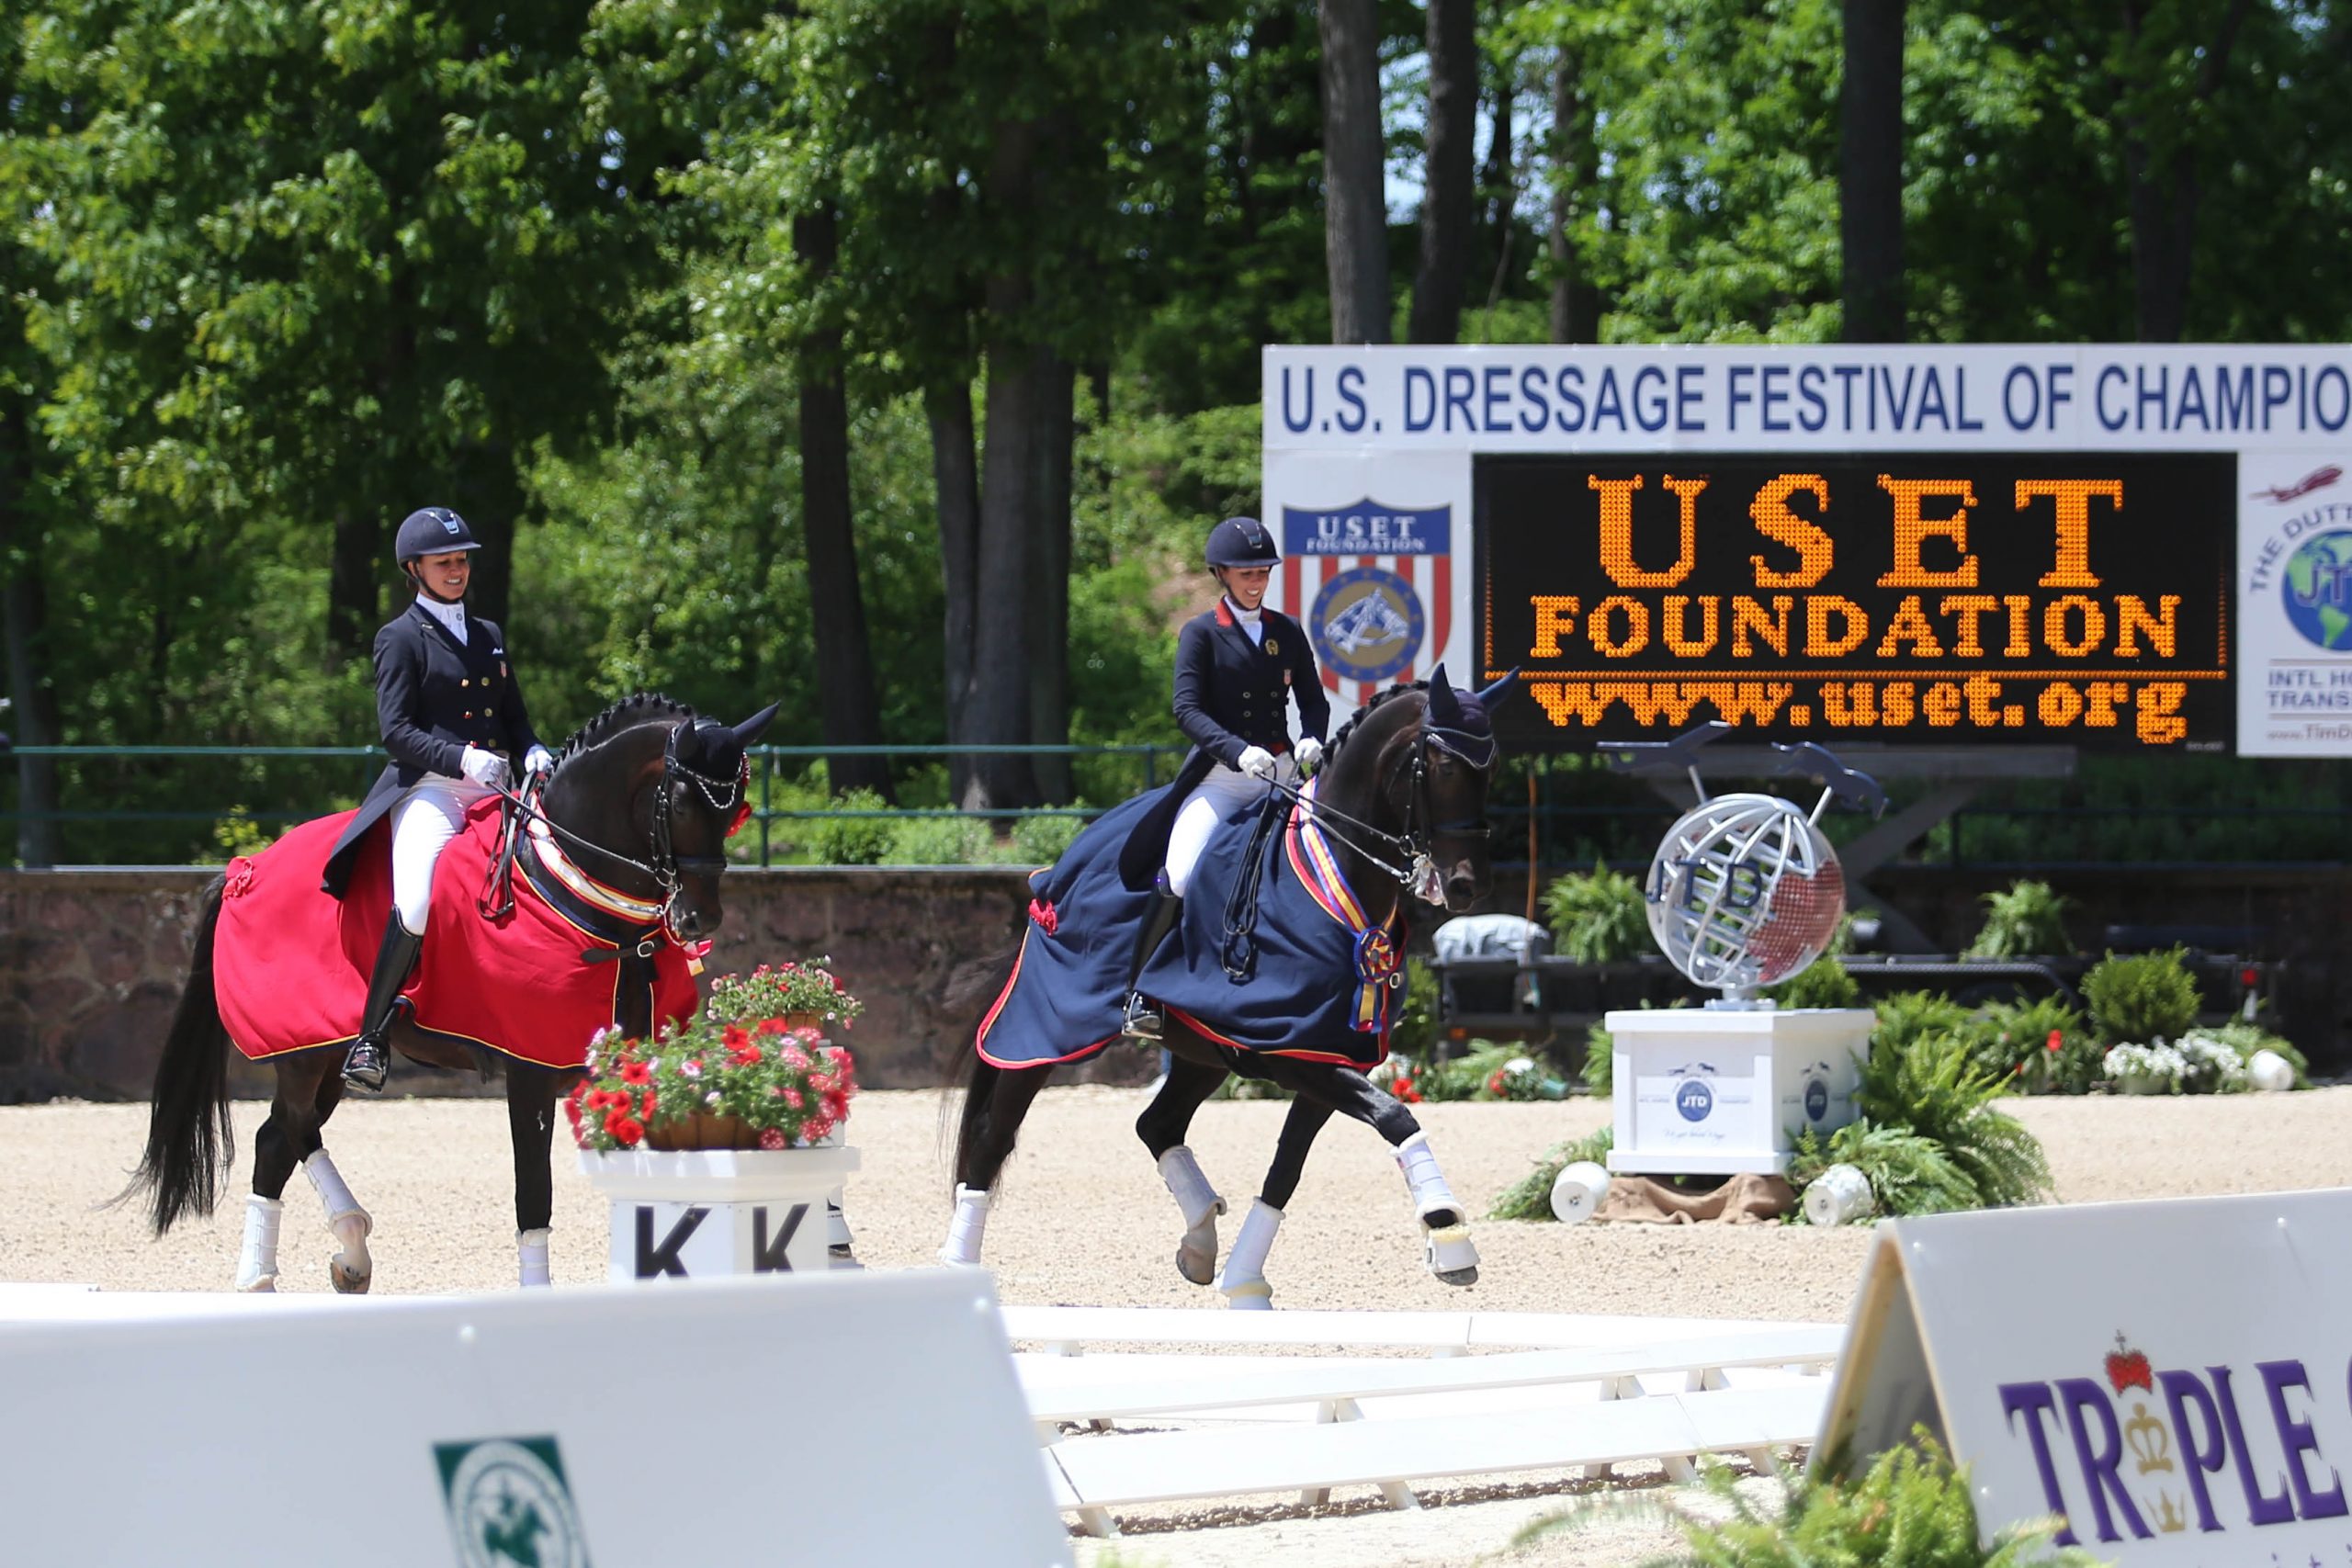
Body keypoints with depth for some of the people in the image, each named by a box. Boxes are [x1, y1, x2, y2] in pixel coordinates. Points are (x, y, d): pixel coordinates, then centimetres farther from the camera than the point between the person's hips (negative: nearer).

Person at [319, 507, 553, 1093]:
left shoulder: (489, 636, 23)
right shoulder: (401, 638, 5)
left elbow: (516, 715, 24)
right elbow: (397, 730, -5)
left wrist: (531, 751, 0)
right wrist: (461, 760, -19)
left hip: (494, 792, 6)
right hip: (428, 788, -6)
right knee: (415, 906, -30)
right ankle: (372, 1036, -20)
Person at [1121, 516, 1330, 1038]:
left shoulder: (1287, 633, 13)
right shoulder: (1201, 633, 1)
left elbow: (1312, 699, 15)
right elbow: (1188, 709, -9)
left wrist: (1311, 740, -8)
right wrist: (1239, 751, -24)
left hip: (1281, 775, 4)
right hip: (1219, 777, -4)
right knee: (1179, 878, -21)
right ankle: (1140, 996, -14)